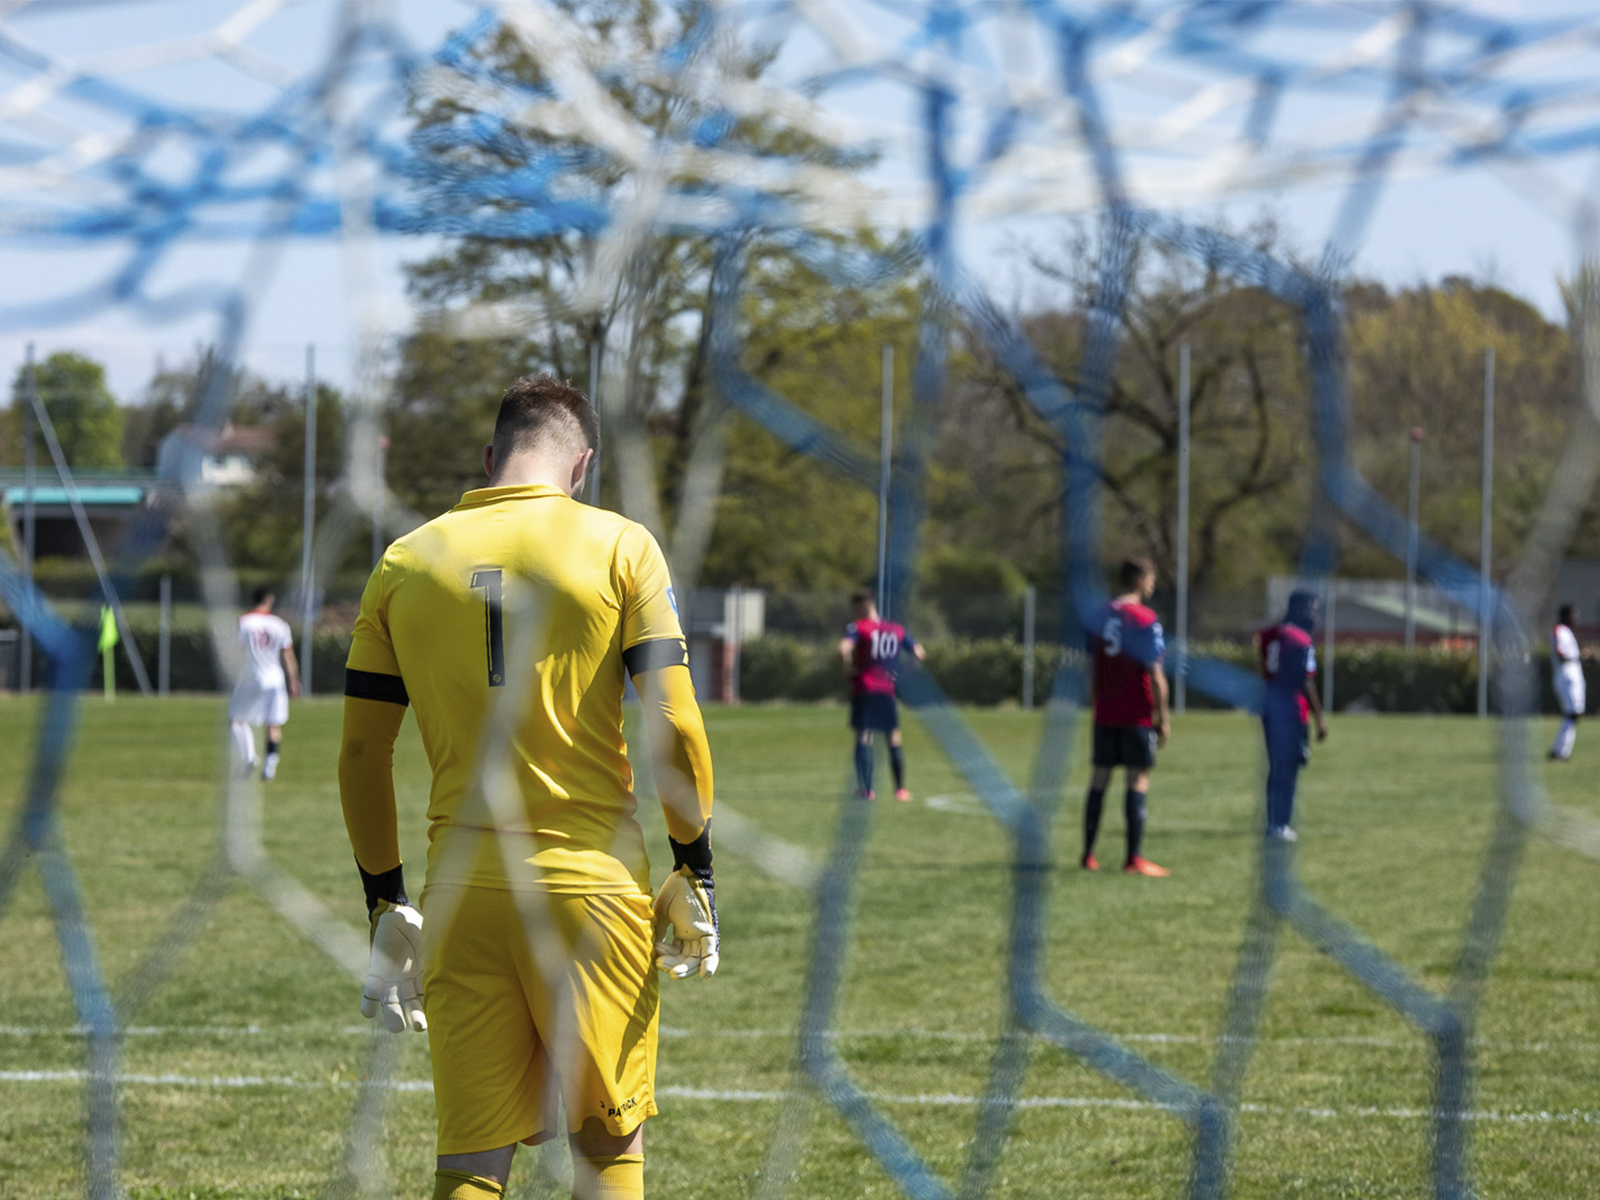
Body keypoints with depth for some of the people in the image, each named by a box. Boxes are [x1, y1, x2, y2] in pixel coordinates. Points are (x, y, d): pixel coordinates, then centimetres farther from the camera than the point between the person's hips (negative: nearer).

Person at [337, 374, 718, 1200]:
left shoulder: (407, 562, 6)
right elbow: (673, 727, -7)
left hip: (461, 891, 2)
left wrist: (385, 904, 14)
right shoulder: (619, 548, -1)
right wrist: (694, 871, 3)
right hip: (592, 884, -2)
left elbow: (361, 751, 6)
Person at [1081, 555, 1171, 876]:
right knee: (1138, 780, -3)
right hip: (1138, 715, -6)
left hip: (1104, 716, 6)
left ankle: (1088, 855, 12)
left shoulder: (1099, 616, 8)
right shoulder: (1146, 620, -11)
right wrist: (1163, 718, -6)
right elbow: (1155, 675, -12)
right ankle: (1133, 858, -6)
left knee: (1100, 778, 10)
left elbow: (1090, 671, 12)